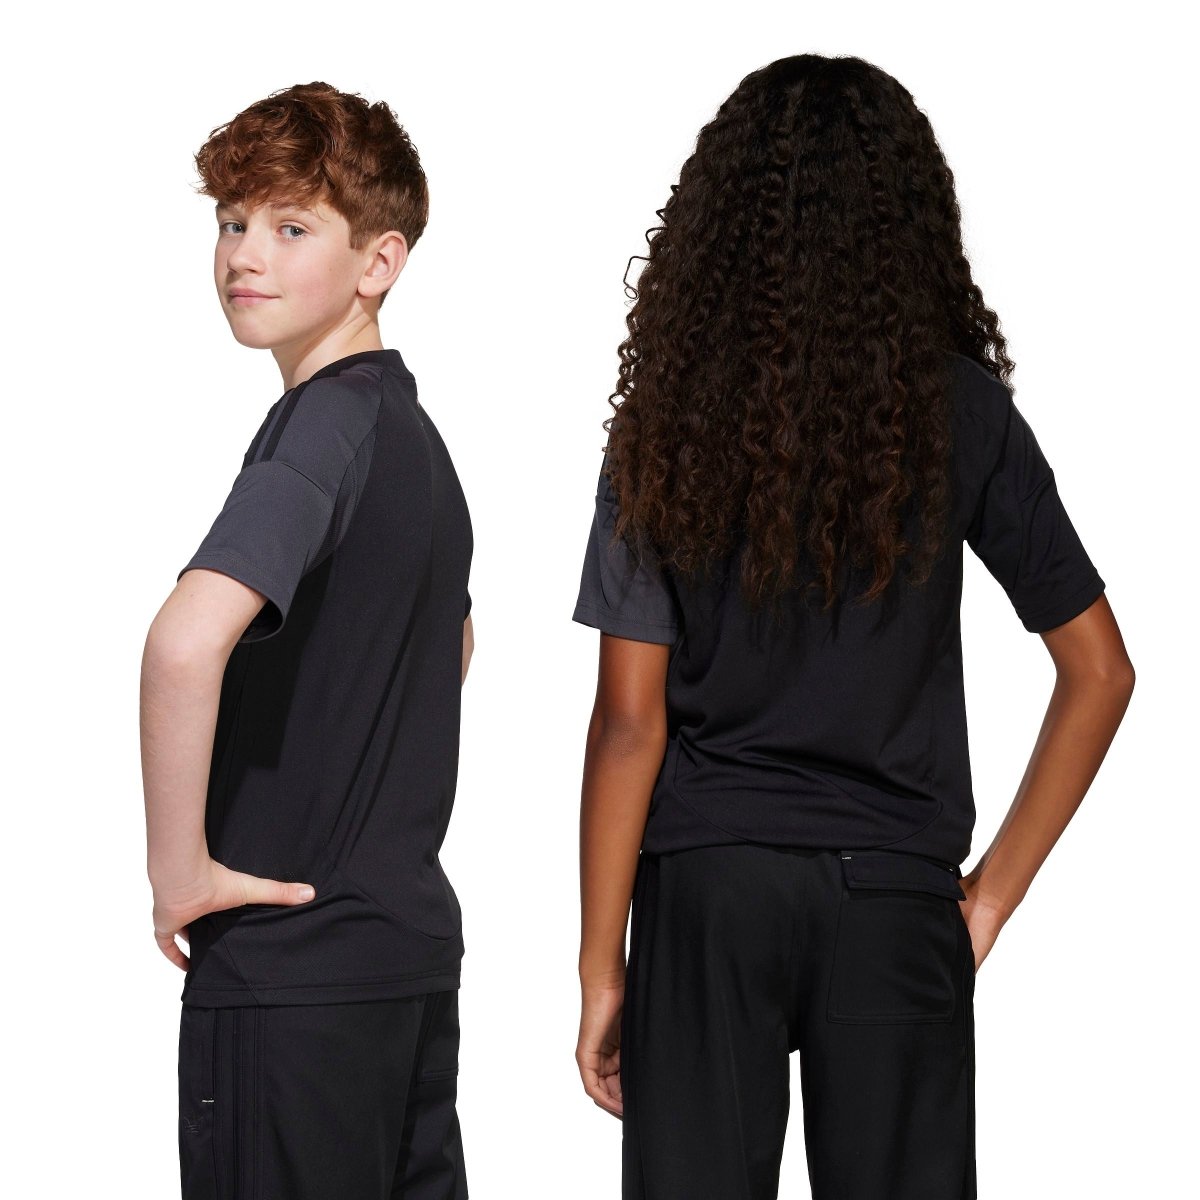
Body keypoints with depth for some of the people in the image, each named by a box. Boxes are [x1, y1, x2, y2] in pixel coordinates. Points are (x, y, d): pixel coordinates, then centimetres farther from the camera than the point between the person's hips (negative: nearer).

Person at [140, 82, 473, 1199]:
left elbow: (187, 640, -33)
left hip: (291, 963, -9)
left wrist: (178, 864, -21)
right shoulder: (414, 429, 12)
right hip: (412, 940, 9)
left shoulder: (323, 425, -16)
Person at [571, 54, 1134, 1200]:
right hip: (894, 894, 0)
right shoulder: (962, 411, -3)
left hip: (707, 888, 0)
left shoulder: (670, 418, -4)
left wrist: (601, 968, 2)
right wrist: (992, 893, 6)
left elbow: (629, 720, -5)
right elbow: (1098, 673, -1)